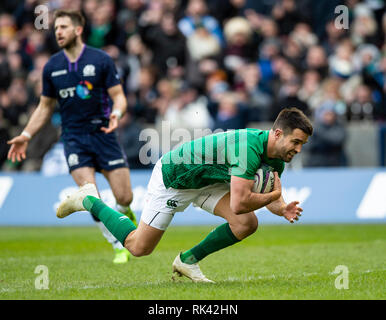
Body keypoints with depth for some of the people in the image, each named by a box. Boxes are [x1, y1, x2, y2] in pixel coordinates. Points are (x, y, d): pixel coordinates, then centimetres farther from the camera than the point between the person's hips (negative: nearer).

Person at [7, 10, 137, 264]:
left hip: (103, 134, -1)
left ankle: (123, 213, 34)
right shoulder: (52, 67, 5)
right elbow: (45, 107, 15)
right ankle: (120, 247, -1)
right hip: (73, 139, 1)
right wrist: (26, 136, 7)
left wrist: (116, 113, -25)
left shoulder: (101, 60, -4)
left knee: (124, 196, -4)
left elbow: (118, 96, -3)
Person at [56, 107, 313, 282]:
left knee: (247, 224, -11)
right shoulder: (249, 147, -38)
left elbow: (272, 198, -1)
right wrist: (273, 196, -25)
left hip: (207, 181, 8)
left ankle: (188, 261, 9)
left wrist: (284, 209, -24)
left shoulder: (278, 154, -9)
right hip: (172, 177, -8)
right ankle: (89, 201, 23)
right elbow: (239, 203, -40)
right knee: (138, 247, 1)